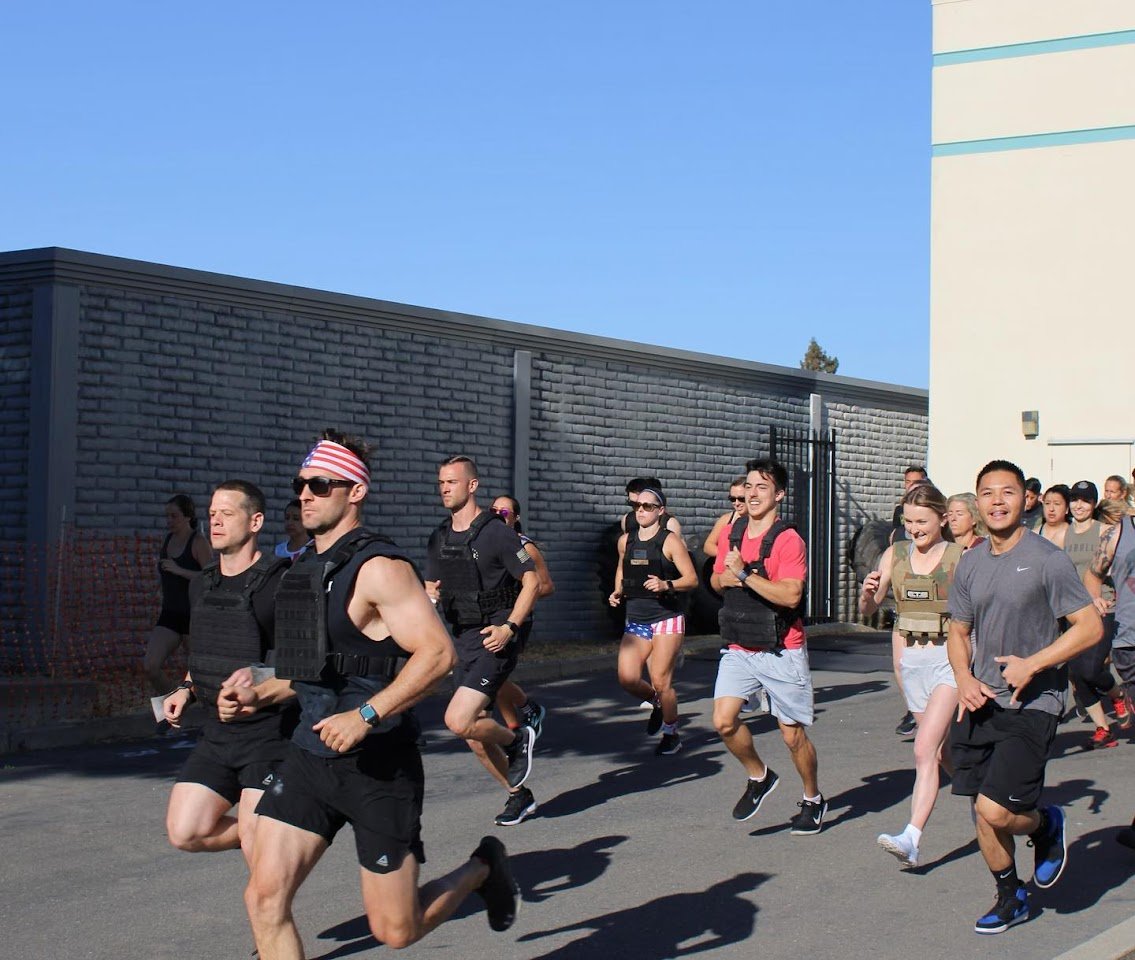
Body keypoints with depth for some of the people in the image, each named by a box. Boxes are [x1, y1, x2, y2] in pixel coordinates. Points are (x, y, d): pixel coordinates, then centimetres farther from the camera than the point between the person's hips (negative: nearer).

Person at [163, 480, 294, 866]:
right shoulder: (201, 586, 11)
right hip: (217, 733, 8)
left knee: (257, 847, -9)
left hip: (270, 731, -7)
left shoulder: (280, 583, -13)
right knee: (184, 833, 3)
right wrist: (187, 689, 8)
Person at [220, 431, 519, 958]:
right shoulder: (307, 569, 11)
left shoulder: (378, 568, -14)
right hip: (310, 754, 7)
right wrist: (258, 695, 9)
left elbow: (438, 653, -23)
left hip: (377, 763, -7)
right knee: (264, 897, -5)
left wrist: (365, 715, -28)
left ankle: (482, 868, 32)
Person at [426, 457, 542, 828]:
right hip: (462, 639, 7)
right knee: (475, 736, 10)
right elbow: (431, 585, 20)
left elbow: (532, 581, -8)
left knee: (459, 721, -20)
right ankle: (519, 795, 28)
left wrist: (510, 627, -18)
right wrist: (430, 596, -5)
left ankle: (517, 740, 8)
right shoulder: (439, 539, 10)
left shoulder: (497, 532, -10)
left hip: (494, 639, -7)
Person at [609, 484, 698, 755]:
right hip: (635, 620, 5)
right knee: (627, 679, -9)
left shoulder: (670, 541, -6)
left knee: (660, 681, -7)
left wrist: (666, 585, -24)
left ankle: (671, 734, 15)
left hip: (667, 618, -5)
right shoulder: (626, 540, 8)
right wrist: (617, 592, 9)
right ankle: (657, 703, 23)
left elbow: (692, 579, -7)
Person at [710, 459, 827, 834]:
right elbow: (718, 580, 20)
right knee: (724, 721, -12)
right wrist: (725, 577, -3)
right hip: (738, 649, 5)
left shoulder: (788, 540, -13)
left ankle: (813, 800, 29)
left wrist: (745, 575, -25)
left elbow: (791, 595, -24)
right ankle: (759, 777, 15)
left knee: (793, 735, 5)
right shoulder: (731, 534, 7)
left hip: (781, 652, -5)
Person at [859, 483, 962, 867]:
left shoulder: (961, 557, -6)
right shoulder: (896, 555, 5)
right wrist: (868, 592, -15)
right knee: (943, 750, 16)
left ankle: (912, 839, -22)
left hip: (950, 658, -5)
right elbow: (867, 610, 7)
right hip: (911, 659, 5)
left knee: (925, 748, -17)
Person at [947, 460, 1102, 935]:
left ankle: (1046, 824, 20)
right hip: (980, 702, 6)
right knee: (982, 815, 8)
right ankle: (1010, 898, 30)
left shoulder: (1047, 558, -10)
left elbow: (1090, 626, -10)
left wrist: (1030, 665, -17)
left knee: (994, 810, -14)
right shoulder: (970, 563, 8)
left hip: (1031, 705, -5)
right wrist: (964, 678, -3)